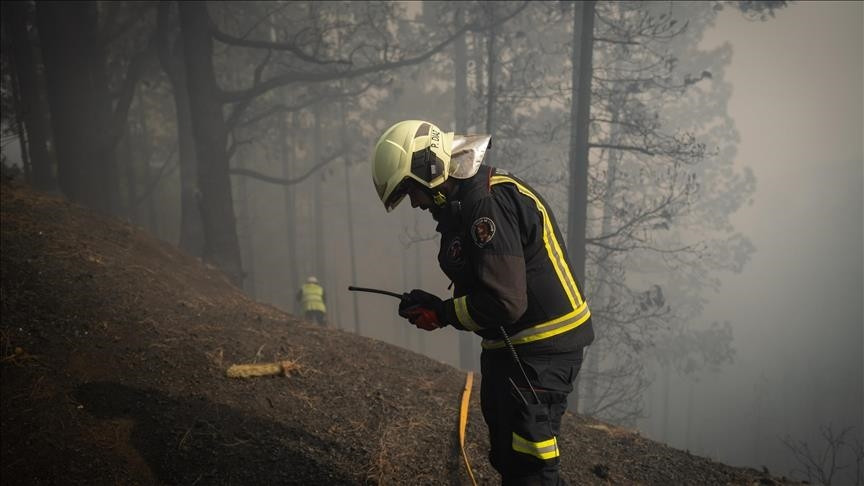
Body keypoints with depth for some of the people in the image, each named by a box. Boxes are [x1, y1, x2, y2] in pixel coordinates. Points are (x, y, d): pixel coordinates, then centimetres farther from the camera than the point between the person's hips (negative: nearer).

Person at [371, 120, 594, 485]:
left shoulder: (488, 204, -22)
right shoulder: (470, 200, 10)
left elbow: (504, 302, -26)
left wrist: (442, 313, -13)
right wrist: (439, 305, 3)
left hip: (540, 350, -10)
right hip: (514, 345, 10)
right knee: (507, 457, 22)